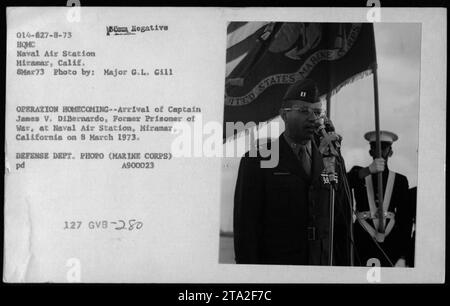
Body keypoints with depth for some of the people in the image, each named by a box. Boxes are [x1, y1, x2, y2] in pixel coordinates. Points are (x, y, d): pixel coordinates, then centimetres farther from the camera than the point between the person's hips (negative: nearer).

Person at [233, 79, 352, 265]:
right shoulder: (257, 160, -5)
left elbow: (342, 221, 9)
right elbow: (245, 224, -8)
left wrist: (344, 265, 4)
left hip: (325, 265, 4)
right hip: (274, 264, -3)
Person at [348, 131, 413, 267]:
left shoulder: (400, 180, 11)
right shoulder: (359, 173, 11)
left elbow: (405, 219, 7)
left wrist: (402, 257, -1)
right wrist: (368, 170, -26)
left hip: (391, 243, 1)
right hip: (363, 242, 0)